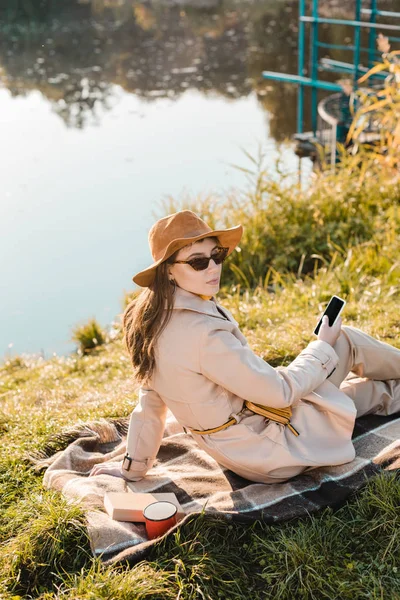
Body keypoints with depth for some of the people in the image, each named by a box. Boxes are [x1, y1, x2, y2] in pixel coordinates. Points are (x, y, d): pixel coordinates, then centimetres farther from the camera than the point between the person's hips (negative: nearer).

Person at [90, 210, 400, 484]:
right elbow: (279, 391, -24)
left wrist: (132, 467, 17)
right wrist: (323, 347, -7)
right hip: (274, 454, -8)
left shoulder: (156, 320, -5)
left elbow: (150, 401, 5)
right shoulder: (202, 334, -32)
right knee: (347, 340, 7)